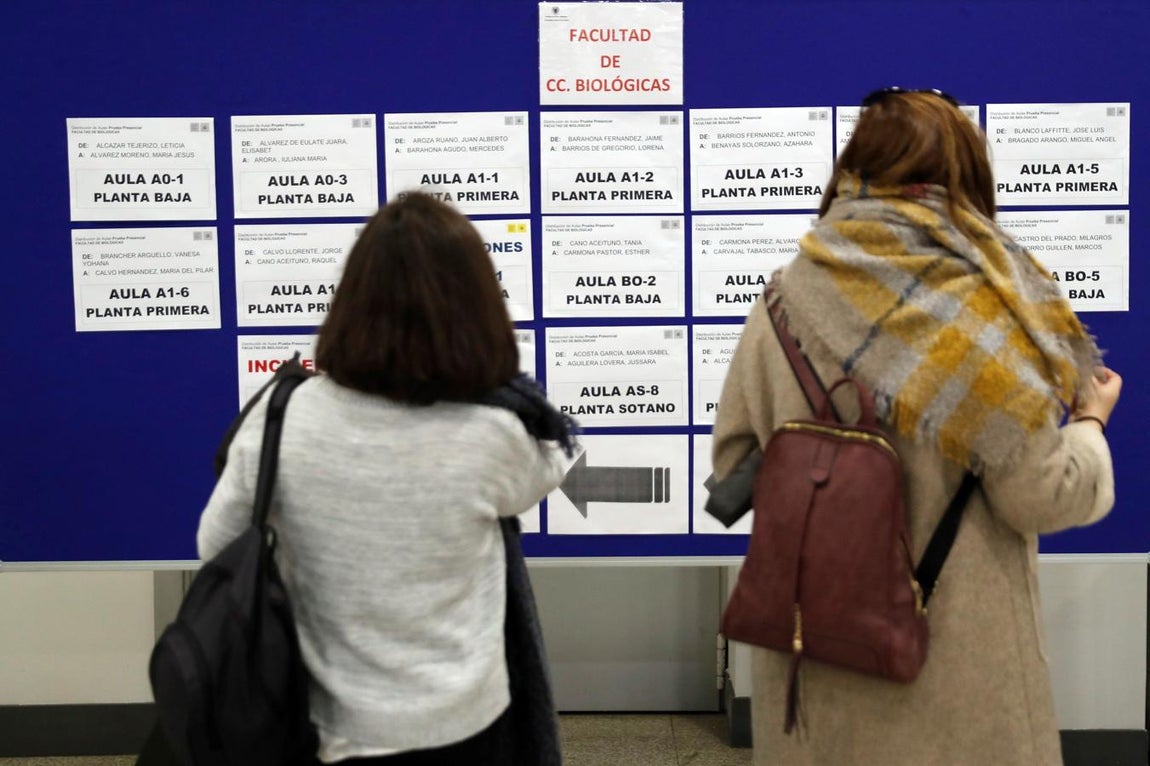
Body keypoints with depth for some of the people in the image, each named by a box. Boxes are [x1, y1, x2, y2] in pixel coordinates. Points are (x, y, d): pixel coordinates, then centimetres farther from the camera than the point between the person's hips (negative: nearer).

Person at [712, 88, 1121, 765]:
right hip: (956, 658, -3)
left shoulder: (783, 303, -5)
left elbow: (733, 464, 2)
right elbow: (1040, 498, -11)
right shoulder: (984, 308, -14)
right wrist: (1091, 420, 8)